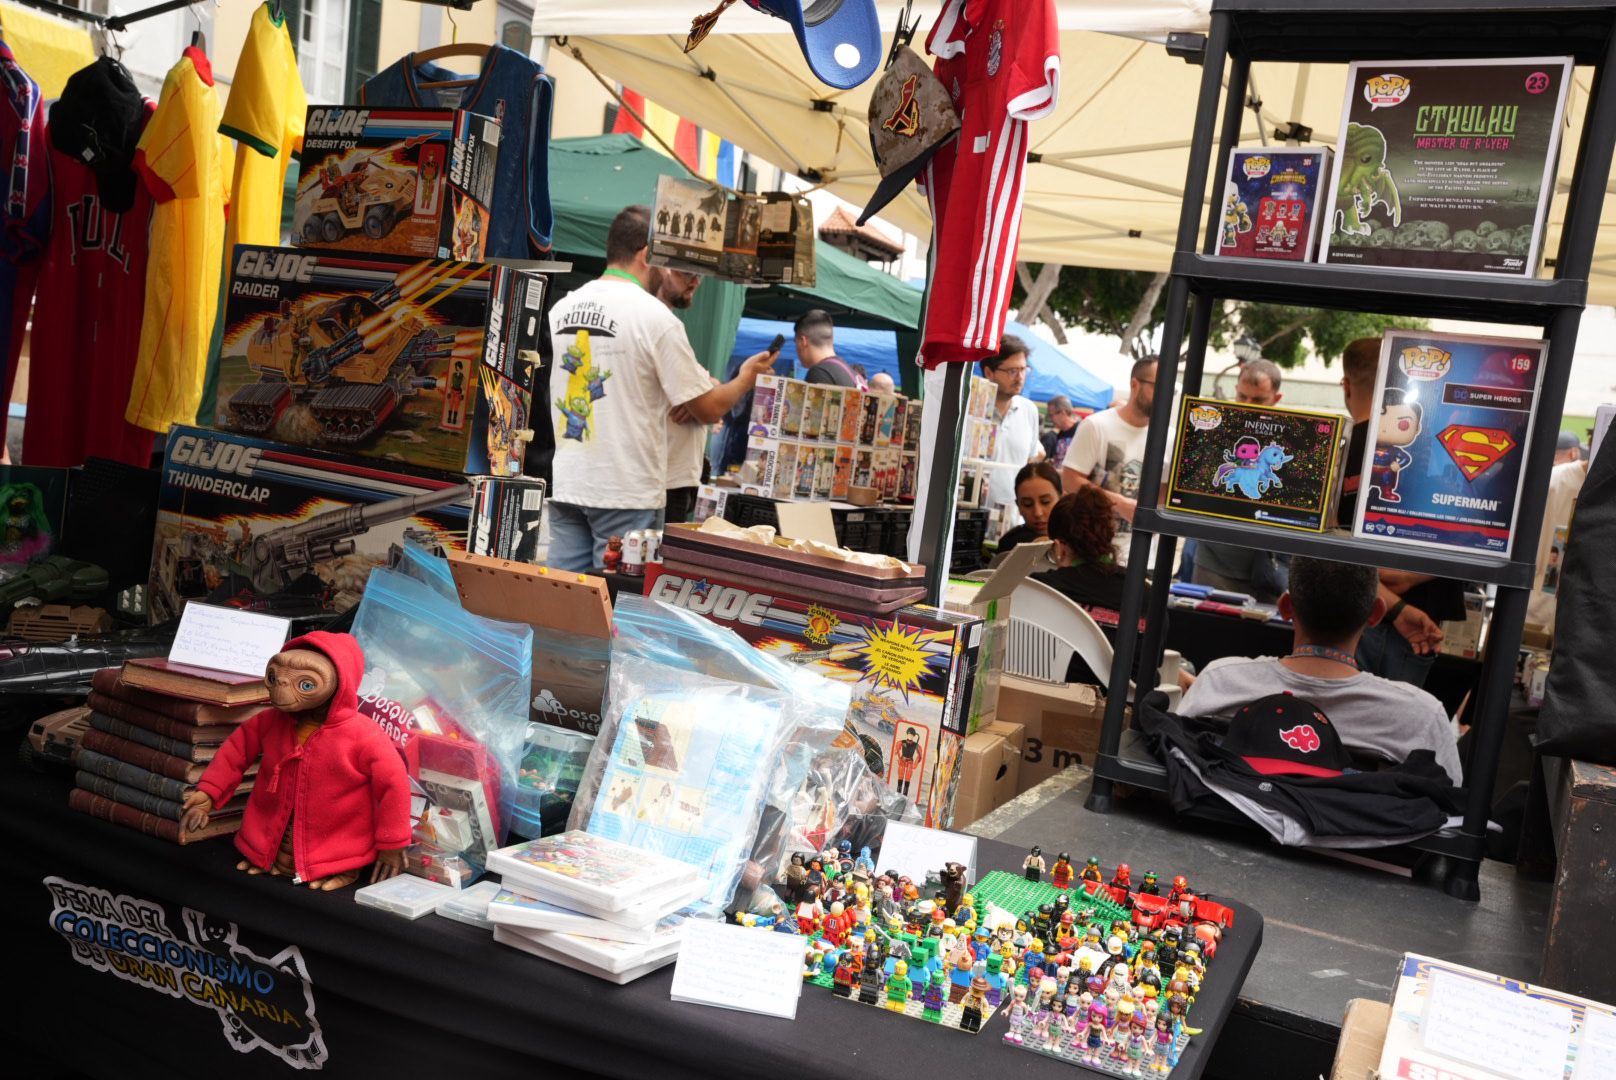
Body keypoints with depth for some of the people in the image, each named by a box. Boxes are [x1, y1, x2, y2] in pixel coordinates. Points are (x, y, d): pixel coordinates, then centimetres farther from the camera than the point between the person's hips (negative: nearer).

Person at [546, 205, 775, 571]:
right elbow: (708, 409, -6)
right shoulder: (656, 317, -11)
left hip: (566, 485, 6)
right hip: (626, 493, -6)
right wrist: (746, 377, 12)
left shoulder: (562, 308, 8)